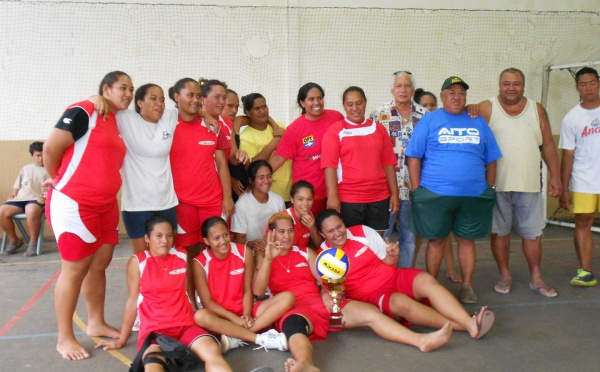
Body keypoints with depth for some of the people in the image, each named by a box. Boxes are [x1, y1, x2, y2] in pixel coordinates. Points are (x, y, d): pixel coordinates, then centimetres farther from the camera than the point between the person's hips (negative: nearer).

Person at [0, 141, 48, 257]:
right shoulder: (26, 168, 28)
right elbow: (17, 184, 28)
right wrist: (13, 194, 9)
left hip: (37, 199, -5)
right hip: (20, 198, 5)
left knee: (31, 211, -42)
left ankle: (33, 243, -24)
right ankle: (14, 240, -2)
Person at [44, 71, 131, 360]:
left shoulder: (117, 122, 14)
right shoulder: (84, 112, -12)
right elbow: (51, 149, -13)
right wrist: (65, 183, 0)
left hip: (106, 205, 8)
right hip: (74, 204, -8)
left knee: (100, 265, 14)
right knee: (75, 269, 0)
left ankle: (96, 324, 30)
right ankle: (65, 339, 14)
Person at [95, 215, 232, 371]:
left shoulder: (182, 256, 10)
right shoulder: (137, 262, 3)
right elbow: (132, 300, 10)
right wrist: (122, 339, 16)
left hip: (185, 325, 3)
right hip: (153, 329, -2)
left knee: (212, 350, -31)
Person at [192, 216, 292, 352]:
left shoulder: (244, 252, -4)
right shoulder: (200, 263, -11)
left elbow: (247, 290, -1)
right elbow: (207, 302, -11)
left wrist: (247, 315, -17)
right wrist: (234, 318, -20)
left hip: (244, 311, 3)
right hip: (221, 315, -3)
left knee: (287, 297, -17)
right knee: (200, 316, -37)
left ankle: (237, 338, -28)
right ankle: (261, 338, -30)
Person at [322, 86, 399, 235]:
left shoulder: (378, 129, 10)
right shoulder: (335, 131, -1)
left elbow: (388, 163, 10)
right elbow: (330, 165, -8)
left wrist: (394, 193, 6)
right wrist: (332, 196, -16)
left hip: (379, 197, 3)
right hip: (347, 199, -3)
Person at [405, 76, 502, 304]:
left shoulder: (479, 122, 12)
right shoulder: (429, 120, 2)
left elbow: (491, 159, 14)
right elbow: (414, 157, -2)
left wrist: (489, 189, 10)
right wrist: (416, 190, -7)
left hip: (474, 195, 3)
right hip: (435, 195, -2)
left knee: (467, 240, 11)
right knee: (436, 240, 7)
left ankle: (467, 286, 23)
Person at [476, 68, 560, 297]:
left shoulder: (536, 110, 10)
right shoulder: (487, 108, 0)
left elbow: (548, 146, 11)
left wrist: (555, 176, 7)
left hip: (530, 184, 2)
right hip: (497, 184, -2)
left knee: (532, 233, 10)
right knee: (500, 231, 8)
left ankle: (536, 278, 22)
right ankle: (505, 275, 22)